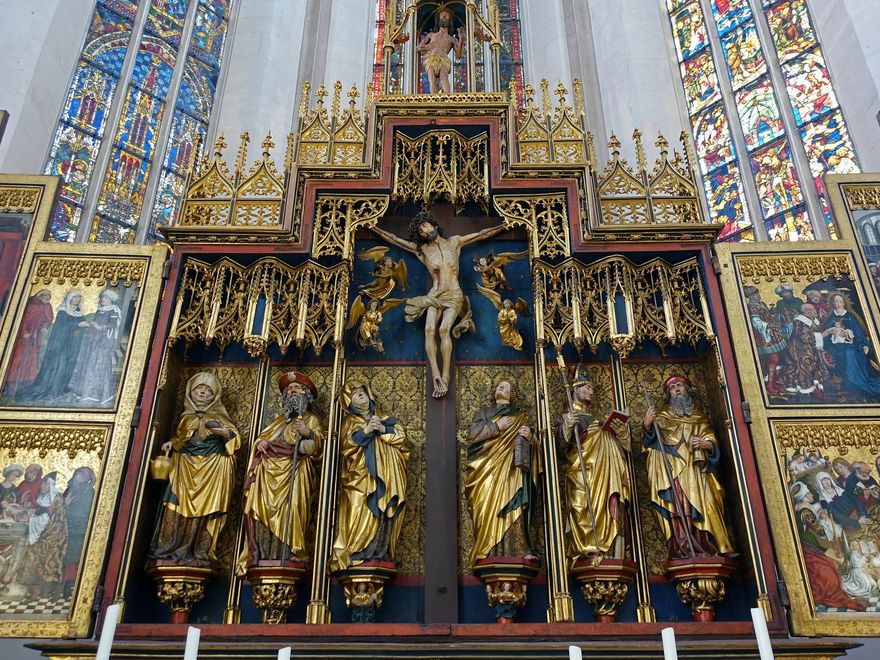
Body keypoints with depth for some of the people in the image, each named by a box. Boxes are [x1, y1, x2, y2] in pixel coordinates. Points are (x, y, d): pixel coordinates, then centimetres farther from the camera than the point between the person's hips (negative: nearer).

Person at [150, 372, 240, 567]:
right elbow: (178, 436, 26)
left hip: (213, 468, -3)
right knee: (180, 506, -7)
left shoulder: (219, 416, 12)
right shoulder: (186, 417, 20)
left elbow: (235, 436, 6)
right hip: (186, 466, 3)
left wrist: (225, 433, -14)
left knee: (206, 508, -9)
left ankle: (201, 553, -9)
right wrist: (171, 443, 6)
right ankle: (172, 549, -4)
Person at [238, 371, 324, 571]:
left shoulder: (311, 419, 12)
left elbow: (318, 446, 0)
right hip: (270, 471, 5)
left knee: (288, 510, -21)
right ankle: (261, 557, -11)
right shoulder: (280, 419, 29)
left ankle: (287, 556, -24)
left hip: (294, 473, -5)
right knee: (262, 511, -9)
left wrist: (309, 433, -20)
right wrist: (261, 444, 5)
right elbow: (262, 437, 28)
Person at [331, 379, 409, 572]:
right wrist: (365, 431, -16)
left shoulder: (384, 418, 22)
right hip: (362, 475, -3)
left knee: (384, 514, -5)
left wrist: (384, 430, -6)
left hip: (387, 476, 3)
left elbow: (401, 435, 10)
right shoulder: (350, 421, 15)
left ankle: (381, 554, -2)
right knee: (361, 513, -14)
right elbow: (346, 445, -2)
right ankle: (355, 554, -14)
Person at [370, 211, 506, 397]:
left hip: (454, 296, -1)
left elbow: (481, 235, 16)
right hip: (434, 296, 1)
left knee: (444, 329, -27)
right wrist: (374, 228, 15)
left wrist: (503, 226, 18)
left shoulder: (454, 242, 11)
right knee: (429, 329, -26)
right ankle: (436, 376, -36)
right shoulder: (421, 250, 11)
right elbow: (395, 240, 15)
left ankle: (445, 377, -30)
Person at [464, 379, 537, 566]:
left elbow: (526, 444, 13)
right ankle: (489, 554, -11)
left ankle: (518, 551, -18)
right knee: (488, 508, -11)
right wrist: (496, 426, -4)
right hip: (486, 467, 0)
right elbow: (471, 434, 5)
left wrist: (529, 436, -10)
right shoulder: (484, 412, 21)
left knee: (511, 507, -15)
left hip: (510, 468, 0)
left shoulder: (519, 416, 21)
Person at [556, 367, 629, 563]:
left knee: (611, 512, -10)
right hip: (581, 476, -4)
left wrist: (621, 430, 3)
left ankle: (613, 555, -13)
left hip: (604, 475, 4)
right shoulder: (566, 419, 11)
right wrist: (566, 427, -18)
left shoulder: (597, 420, 27)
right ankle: (591, 553, -17)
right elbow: (560, 447, -4)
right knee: (587, 512, -16)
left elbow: (622, 444, 21)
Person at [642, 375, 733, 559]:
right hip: (671, 469, -2)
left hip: (695, 469, 2)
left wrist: (706, 443, -6)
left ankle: (703, 549, -18)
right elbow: (649, 438, 5)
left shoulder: (699, 417, 26)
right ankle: (684, 550, -28)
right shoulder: (662, 415, 21)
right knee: (678, 507, -19)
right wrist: (647, 424, -17)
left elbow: (712, 441, 18)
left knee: (699, 504, -15)